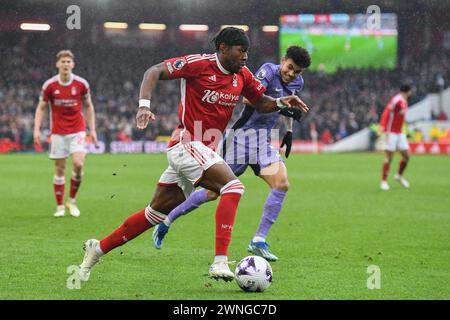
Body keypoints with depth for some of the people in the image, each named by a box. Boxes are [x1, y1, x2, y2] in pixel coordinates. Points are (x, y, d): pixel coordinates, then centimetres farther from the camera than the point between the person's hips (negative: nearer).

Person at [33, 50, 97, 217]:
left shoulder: (81, 83, -4)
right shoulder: (49, 85, -5)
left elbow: (88, 106, 9)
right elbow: (41, 108, 4)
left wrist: (92, 129, 4)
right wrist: (37, 129, -8)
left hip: (77, 130, 0)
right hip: (58, 132, 0)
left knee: (78, 164, -17)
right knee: (60, 169, 1)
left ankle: (72, 201, 2)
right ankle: (60, 206, 13)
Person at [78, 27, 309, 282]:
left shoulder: (242, 75, 8)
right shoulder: (199, 64, -12)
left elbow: (261, 103, 21)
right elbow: (154, 72, -10)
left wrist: (280, 103, 0)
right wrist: (144, 105, -24)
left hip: (204, 151, 8)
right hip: (187, 145, -8)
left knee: (157, 214, 13)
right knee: (233, 186, -25)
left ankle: (98, 248, 25)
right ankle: (220, 262, -30)